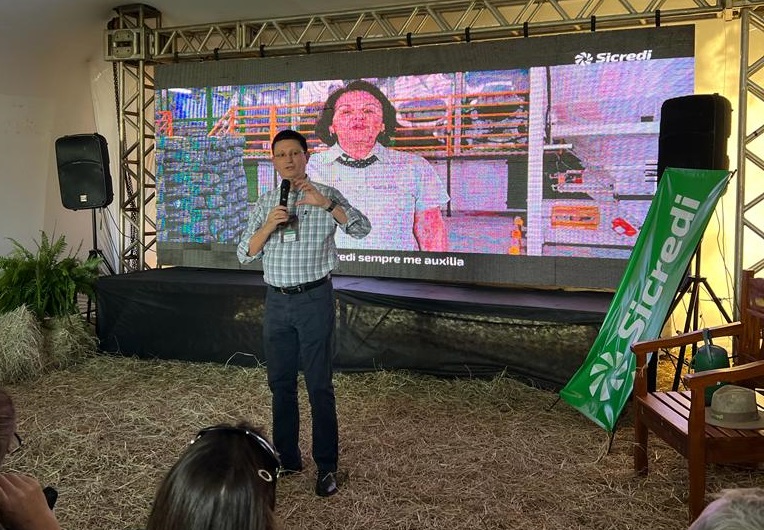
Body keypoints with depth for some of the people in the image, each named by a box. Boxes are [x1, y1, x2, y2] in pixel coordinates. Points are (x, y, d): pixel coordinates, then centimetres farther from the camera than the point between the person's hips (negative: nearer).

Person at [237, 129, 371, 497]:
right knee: (280, 383, 12)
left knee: (319, 385, 0)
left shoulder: (326, 195, -2)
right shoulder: (265, 203, 9)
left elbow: (362, 229, -16)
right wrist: (269, 225, -12)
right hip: (277, 301, 5)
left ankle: (326, 466, 10)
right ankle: (287, 457, 27)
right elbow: (245, 254, 5)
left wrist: (323, 203, -27)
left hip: (314, 300, -4)